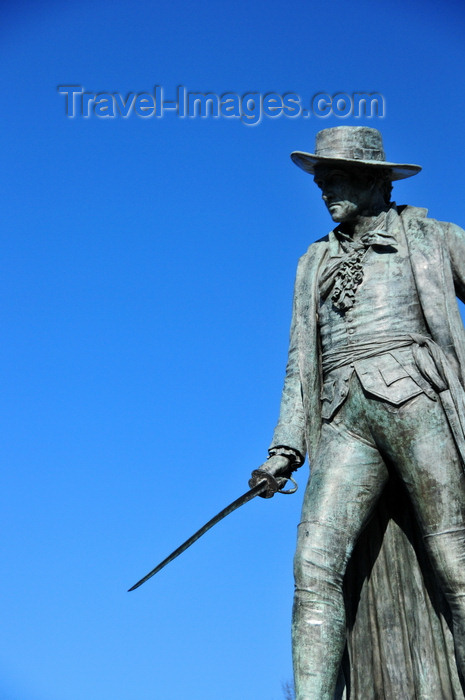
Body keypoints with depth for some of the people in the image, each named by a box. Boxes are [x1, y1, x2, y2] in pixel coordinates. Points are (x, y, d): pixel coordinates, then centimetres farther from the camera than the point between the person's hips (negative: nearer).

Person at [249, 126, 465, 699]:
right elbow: (302, 365, 24)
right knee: (315, 562, -15)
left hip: (418, 406, -3)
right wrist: (286, 447, 13)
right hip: (346, 421, 3)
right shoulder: (314, 264, 27)